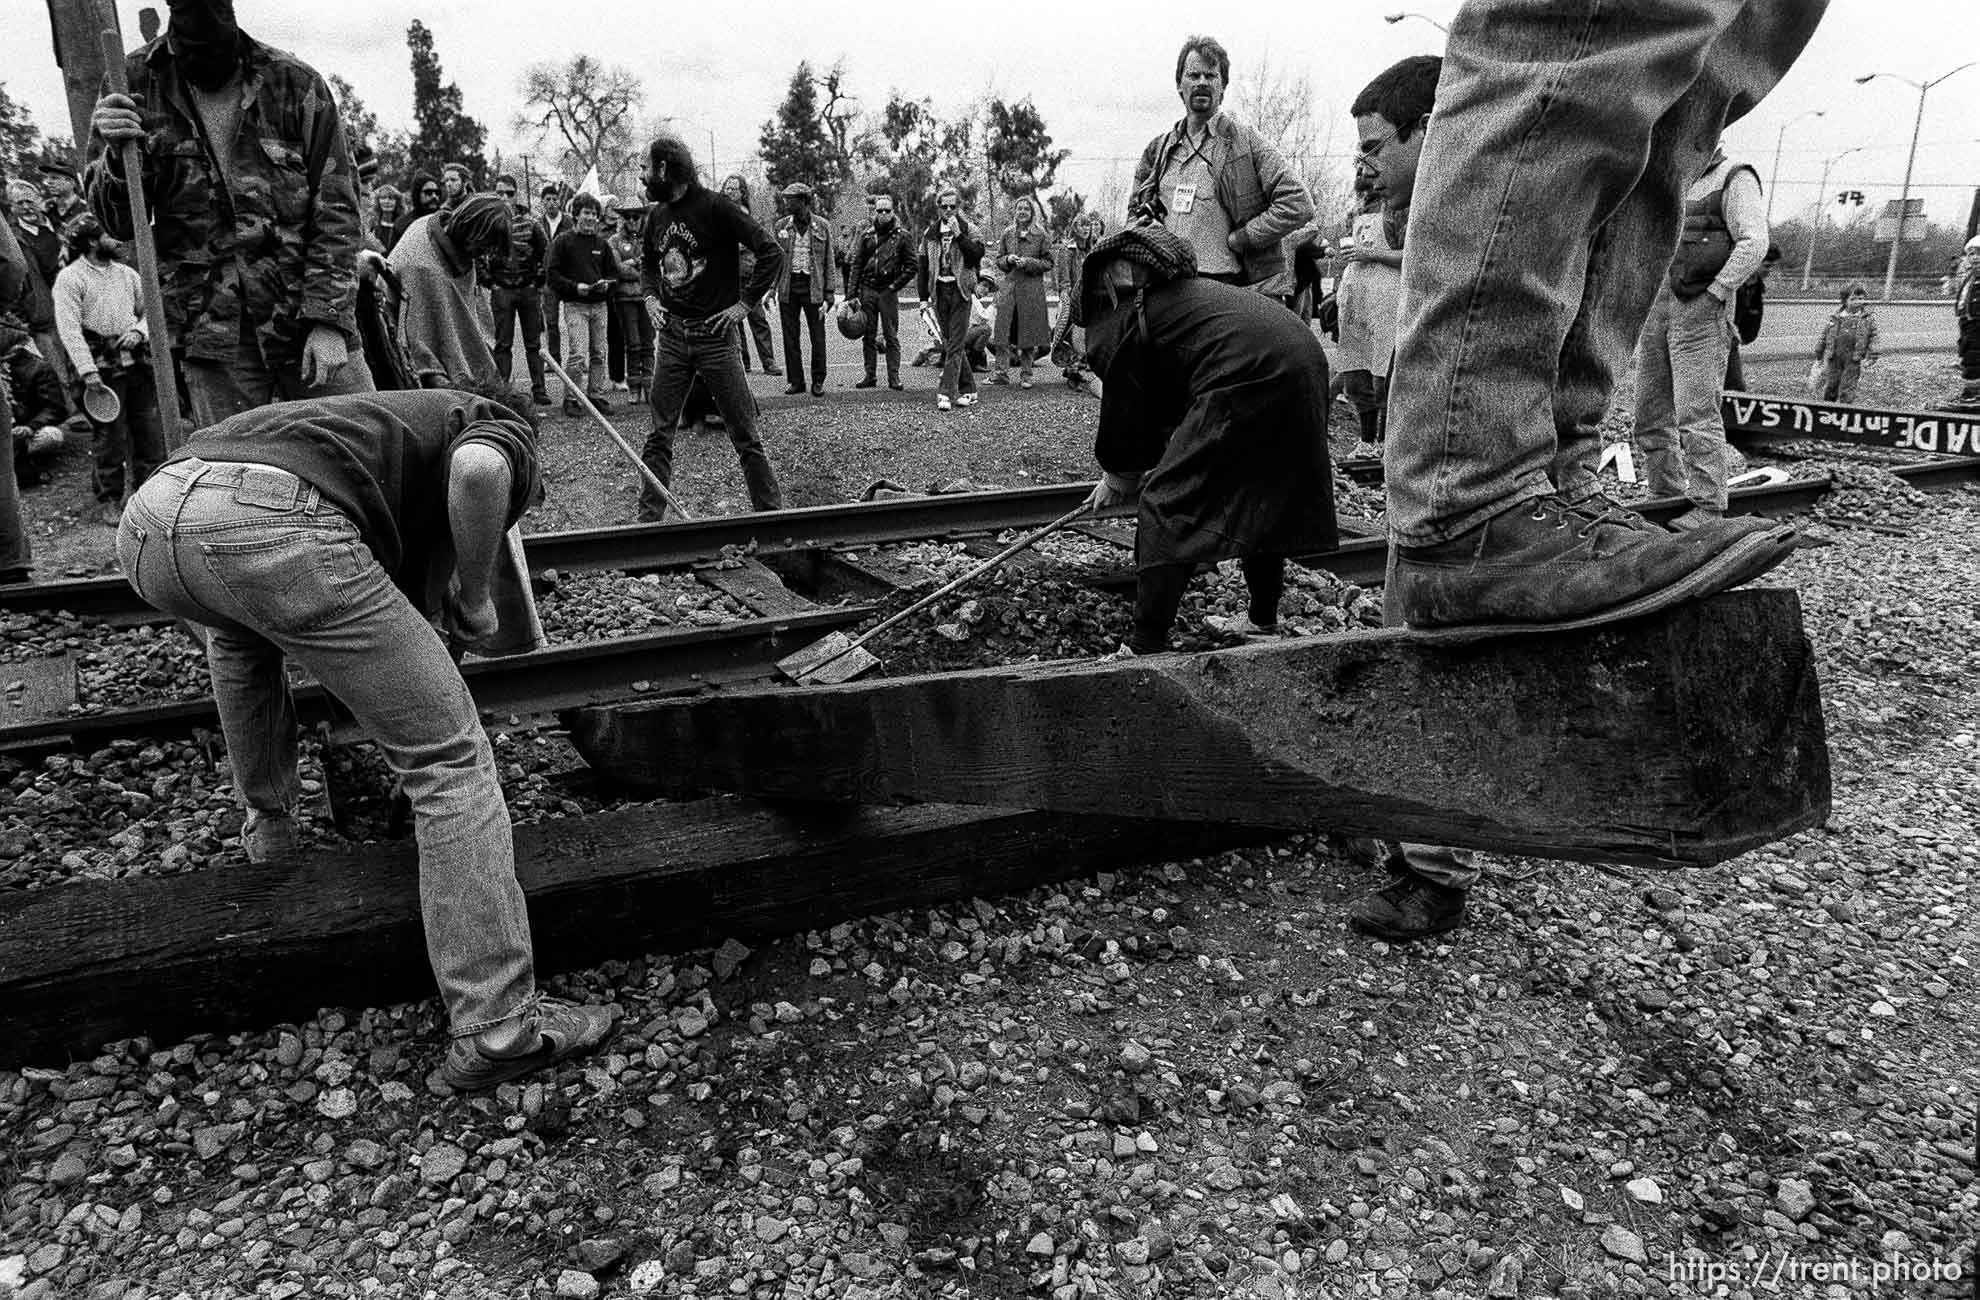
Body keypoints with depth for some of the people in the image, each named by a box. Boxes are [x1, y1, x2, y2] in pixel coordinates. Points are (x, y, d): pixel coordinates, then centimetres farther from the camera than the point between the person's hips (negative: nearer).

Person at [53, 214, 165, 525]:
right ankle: (109, 501, 8)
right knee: (110, 437, -3)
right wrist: (88, 371, -19)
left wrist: (138, 331, -3)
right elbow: (69, 328, -11)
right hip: (102, 368, -5)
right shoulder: (70, 278, -4)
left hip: (137, 363, 5)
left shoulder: (127, 274, 15)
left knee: (150, 432, 6)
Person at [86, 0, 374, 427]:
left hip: (310, 322, -1)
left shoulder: (295, 84, 1)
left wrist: (329, 319, -10)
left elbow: (337, 211, -1)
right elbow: (120, 225, 9)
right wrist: (118, 154, -13)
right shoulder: (135, 84, 5)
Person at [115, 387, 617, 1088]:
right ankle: (495, 1028, 4)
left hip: (146, 517, 8)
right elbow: (476, 470, -9)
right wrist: (475, 598, 8)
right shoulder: (506, 434, 22)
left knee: (239, 630, 43)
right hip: (273, 526, -8)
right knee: (448, 757, 1)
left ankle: (268, 833, 50)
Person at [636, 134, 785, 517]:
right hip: (671, 336, 6)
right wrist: (650, 296, 11)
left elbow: (772, 253, -12)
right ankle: (648, 516, 12)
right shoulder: (657, 215, 11)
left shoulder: (715, 207, -9)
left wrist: (745, 303, -13)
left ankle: (771, 513, 8)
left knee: (745, 436, -1)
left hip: (715, 336, -6)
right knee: (659, 434, 6)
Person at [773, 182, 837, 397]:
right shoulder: (781, 226, 8)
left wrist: (828, 296, -4)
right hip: (788, 287, 2)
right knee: (790, 337, 4)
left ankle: (818, 381, 11)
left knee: (817, 337, 0)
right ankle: (795, 381, 13)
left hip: (813, 287, -2)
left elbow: (829, 263, 3)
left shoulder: (822, 227, 2)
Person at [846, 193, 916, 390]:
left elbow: (911, 267, 1)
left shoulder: (902, 236, 0)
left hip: (888, 292, -3)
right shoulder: (866, 235, 8)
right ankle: (870, 375, 13)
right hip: (867, 290, 3)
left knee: (891, 336, -1)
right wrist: (851, 294, 1)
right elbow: (856, 265, 8)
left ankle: (894, 377, 2)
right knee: (868, 335, 6)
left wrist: (894, 286, -8)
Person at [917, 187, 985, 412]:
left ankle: (946, 392, -13)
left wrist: (959, 235, -17)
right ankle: (968, 389, 18)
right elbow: (922, 266, 11)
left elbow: (978, 254, -12)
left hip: (960, 290, -4)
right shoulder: (930, 233, 11)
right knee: (950, 343, 8)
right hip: (939, 291, 4)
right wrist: (923, 296, 6)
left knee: (954, 344, -10)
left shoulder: (967, 229, 3)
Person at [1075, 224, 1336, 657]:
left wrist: (1117, 480, 29)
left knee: (1165, 506, -3)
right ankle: (1263, 621, 38)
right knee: (1261, 499, 25)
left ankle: (1144, 650, -5)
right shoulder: (1186, 292, 32)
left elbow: (1123, 416, 11)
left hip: (1248, 378, -10)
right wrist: (1151, 465, 46)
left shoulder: (1122, 323, 5)